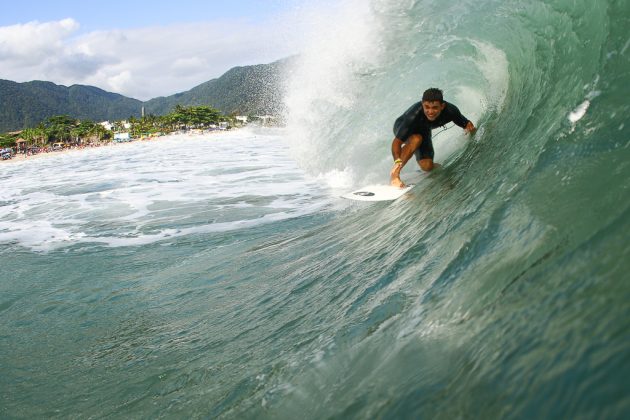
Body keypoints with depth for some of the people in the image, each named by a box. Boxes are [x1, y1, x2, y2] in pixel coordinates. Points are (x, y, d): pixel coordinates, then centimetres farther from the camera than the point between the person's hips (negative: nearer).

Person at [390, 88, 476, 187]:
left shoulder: (450, 111, -31)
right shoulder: (414, 114, -41)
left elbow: (466, 124, -11)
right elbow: (397, 141, -41)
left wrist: (470, 127, -32)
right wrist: (397, 161, -56)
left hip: (423, 131, 4)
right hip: (402, 127, -4)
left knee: (427, 167, -10)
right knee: (416, 139, -38)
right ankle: (395, 172, -27)